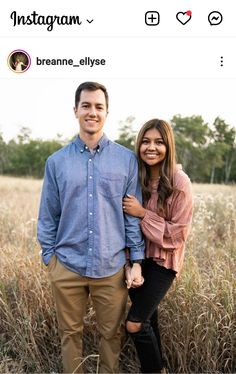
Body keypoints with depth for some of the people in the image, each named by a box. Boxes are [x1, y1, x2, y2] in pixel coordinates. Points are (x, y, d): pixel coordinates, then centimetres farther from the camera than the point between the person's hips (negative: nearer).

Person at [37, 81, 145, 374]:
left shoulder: (127, 160, -1)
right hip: (67, 267, 1)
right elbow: (48, 216, 6)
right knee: (70, 333, 17)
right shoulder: (57, 161, 2)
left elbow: (134, 214, 0)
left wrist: (136, 261, -2)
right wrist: (49, 257, 4)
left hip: (111, 267, 0)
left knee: (111, 333, 16)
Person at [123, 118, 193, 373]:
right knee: (147, 318, 17)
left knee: (135, 323, -9)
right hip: (138, 257, 5)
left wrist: (143, 214, -22)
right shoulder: (136, 178, -2)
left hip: (163, 261, -5)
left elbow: (178, 233, -16)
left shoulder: (179, 183, -18)